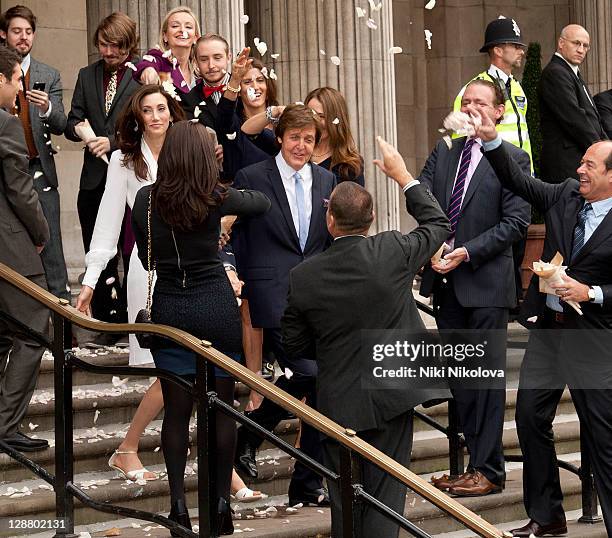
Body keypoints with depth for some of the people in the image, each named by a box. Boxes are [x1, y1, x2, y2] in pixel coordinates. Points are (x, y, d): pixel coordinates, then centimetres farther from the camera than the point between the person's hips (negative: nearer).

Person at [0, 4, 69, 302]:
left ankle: (60, 299, 0)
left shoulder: (49, 76, 8)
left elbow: (59, 126, -1)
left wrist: (47, 108, -22)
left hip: (38, 170, 0)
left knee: (49, 243, -3)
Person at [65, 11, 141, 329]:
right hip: (95, 179, 5)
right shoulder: (87, 76, 13)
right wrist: (78, 128, -10)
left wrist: (113, 142, -19)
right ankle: (108, 321, 16)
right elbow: (72, 122, 13)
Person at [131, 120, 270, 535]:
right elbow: (264, 202, 11)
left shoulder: (146, 200, -3)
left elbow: (145, 256, 7)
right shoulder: (217, 199, -8)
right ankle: (222, 501, 9)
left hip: (169, 310, 2)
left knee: (177, 410, 6)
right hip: (217, 308, -2)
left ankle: (179, 504, 4)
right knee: (223, 406, 7)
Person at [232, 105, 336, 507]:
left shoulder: (326, 180, 14)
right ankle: (248, 436, 5)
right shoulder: (252, 178, -1)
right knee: (308, 373, -20)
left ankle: (308, 485, 12)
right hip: (275, 296, -5)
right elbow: (232, 236, 1)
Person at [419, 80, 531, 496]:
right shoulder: (444, 151, 11)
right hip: (447, 279, 6)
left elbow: (516, 221, -11)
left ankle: (489, 470, 3)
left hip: (486, 282, -6)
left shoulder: (513, 159, -6)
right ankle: (475, 460, 19)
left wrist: (467, 252, -17)